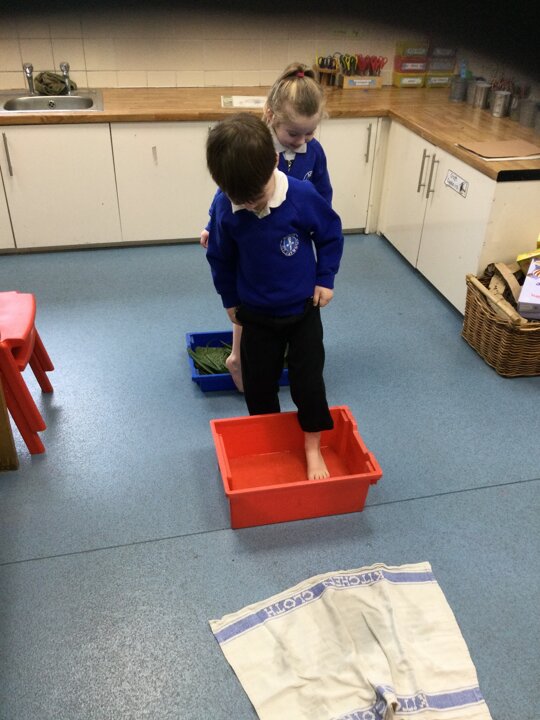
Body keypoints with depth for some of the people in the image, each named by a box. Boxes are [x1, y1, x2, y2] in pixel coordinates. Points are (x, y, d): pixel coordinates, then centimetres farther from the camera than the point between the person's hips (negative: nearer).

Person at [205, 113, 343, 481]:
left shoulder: (303, 196, -23)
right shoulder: (224, 209, -18)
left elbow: (331, 235, -4)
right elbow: (220, 258, 0)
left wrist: (325, 279, -4)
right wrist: (230, 299, 7)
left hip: (303, 310, -1)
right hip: (257, 315, 2)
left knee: (308, 381, 3)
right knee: (259, 384, 12)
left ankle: (313, 448, 24)